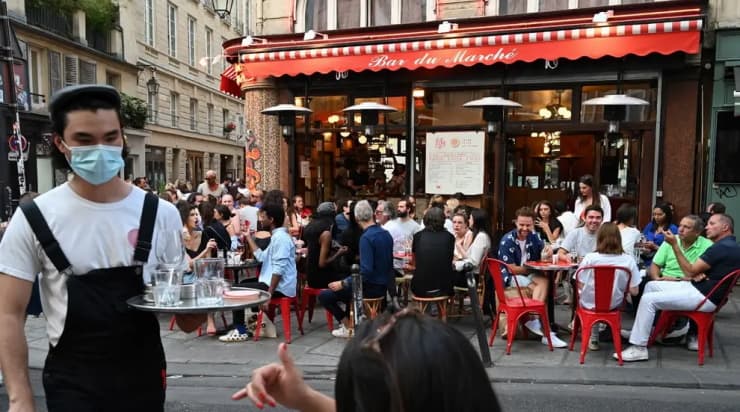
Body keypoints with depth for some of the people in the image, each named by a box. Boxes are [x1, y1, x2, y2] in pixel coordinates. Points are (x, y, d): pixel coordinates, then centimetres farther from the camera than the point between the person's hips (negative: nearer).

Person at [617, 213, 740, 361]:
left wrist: (675, 244, -14)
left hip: (705, 297, -11)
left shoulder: (722, 247, -18)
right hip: (699, 288, 11)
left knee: (648, 299, -18)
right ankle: (639, 331, 16)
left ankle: (639, 348, -13)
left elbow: (690, 271, -17)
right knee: (651, 286, 13)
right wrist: (698, 274, -7)